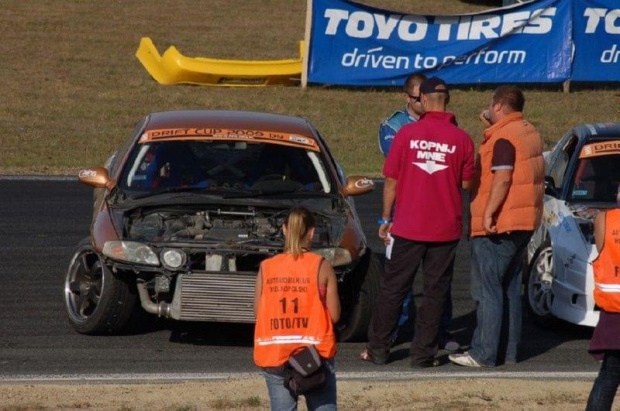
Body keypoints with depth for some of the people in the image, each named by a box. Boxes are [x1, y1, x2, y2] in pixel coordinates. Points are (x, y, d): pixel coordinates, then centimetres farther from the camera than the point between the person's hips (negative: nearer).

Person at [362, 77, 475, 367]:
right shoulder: (461, 139, -5)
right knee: (435, 291, 6)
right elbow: (466, 183, 1)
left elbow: (391, 180, -1)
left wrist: (386, 218, 8)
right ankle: (424, 352, 5)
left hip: (409, 226, 0)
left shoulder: (407, 134, -5)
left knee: (393, 288, 9)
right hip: (446, 228, 0)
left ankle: (378, 349, 15)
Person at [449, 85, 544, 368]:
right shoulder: (528, 132, 13)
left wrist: (488, 213, -25)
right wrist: (491, 129, 19)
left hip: (497, 227, -10)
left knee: (487, 290, -8)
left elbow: (502, 178, -24)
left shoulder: (503, 138, -16)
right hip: (524, 223, 10)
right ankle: (509, 351, 18)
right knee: (509, 288, 16)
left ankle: (484, 353, -10)